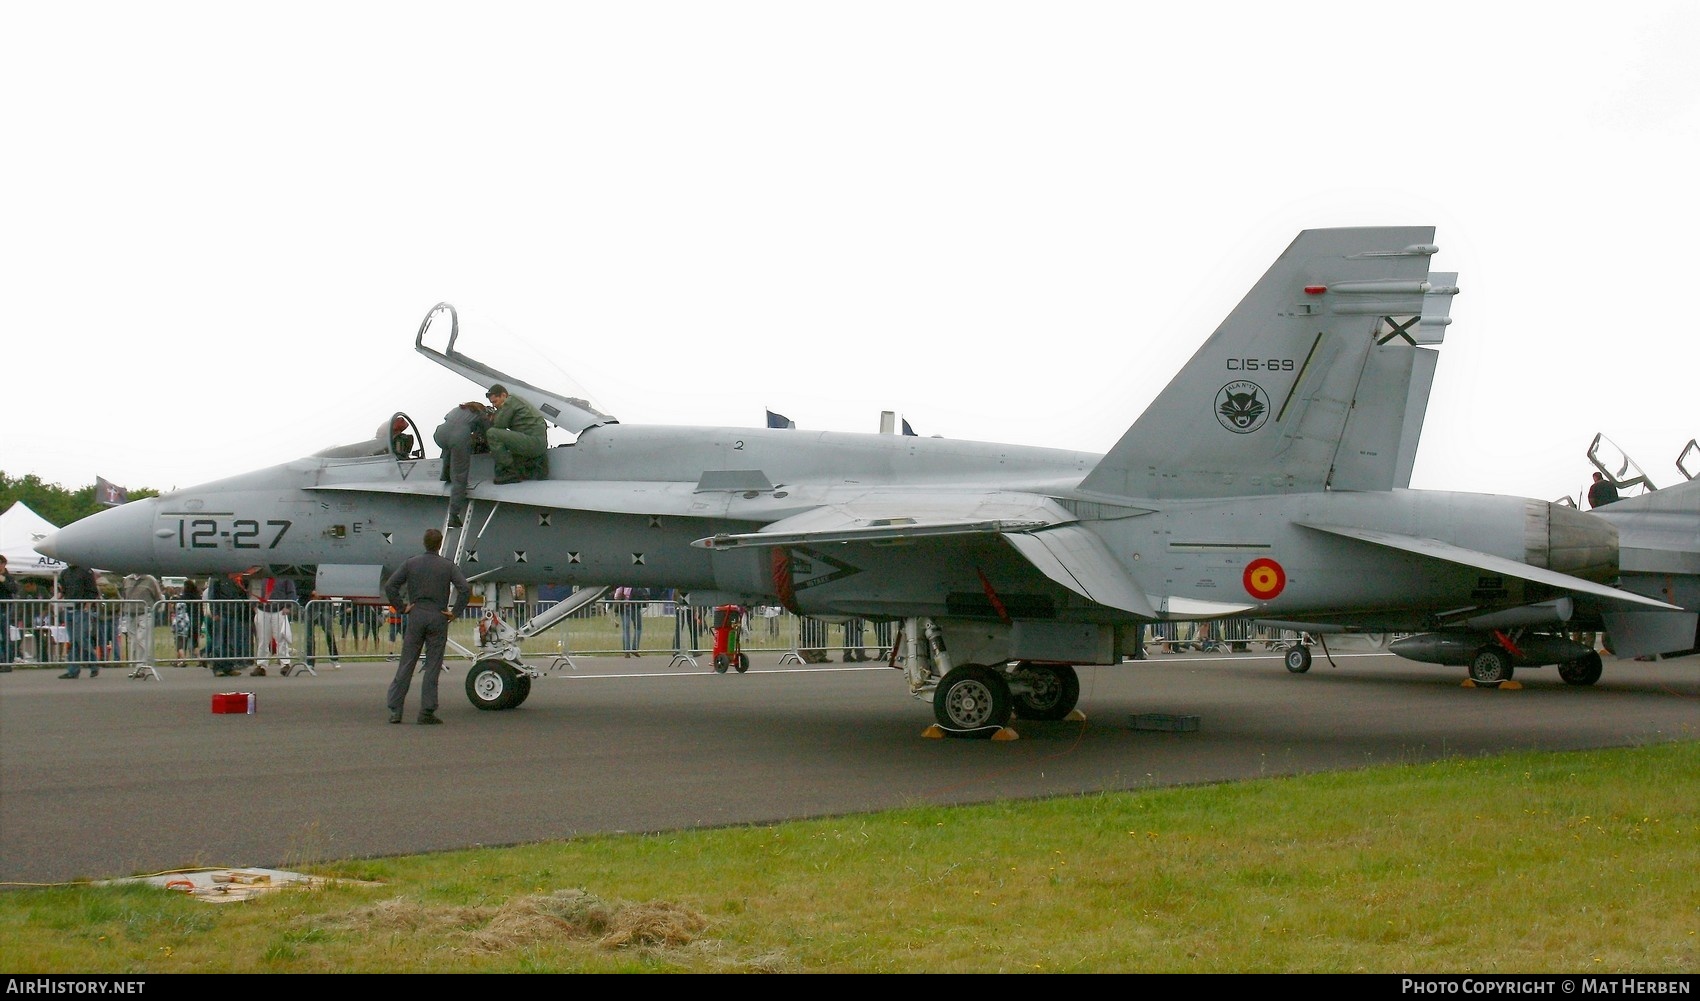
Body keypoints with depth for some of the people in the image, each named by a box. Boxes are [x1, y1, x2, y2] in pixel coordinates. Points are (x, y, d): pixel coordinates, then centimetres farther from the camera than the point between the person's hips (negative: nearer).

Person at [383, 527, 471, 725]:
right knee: (432, 667, 3)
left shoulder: (411, 563, 4)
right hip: (437, 618, -2)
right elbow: (465, 589, -12)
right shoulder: (448, 566, -1)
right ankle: (426, 712, 1)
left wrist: (402, 608, 4)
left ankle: (395, 710, 4)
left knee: (406, 666, 5)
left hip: (415, 617, 2)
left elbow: (389, 586, -1)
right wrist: (455, 612, -4)